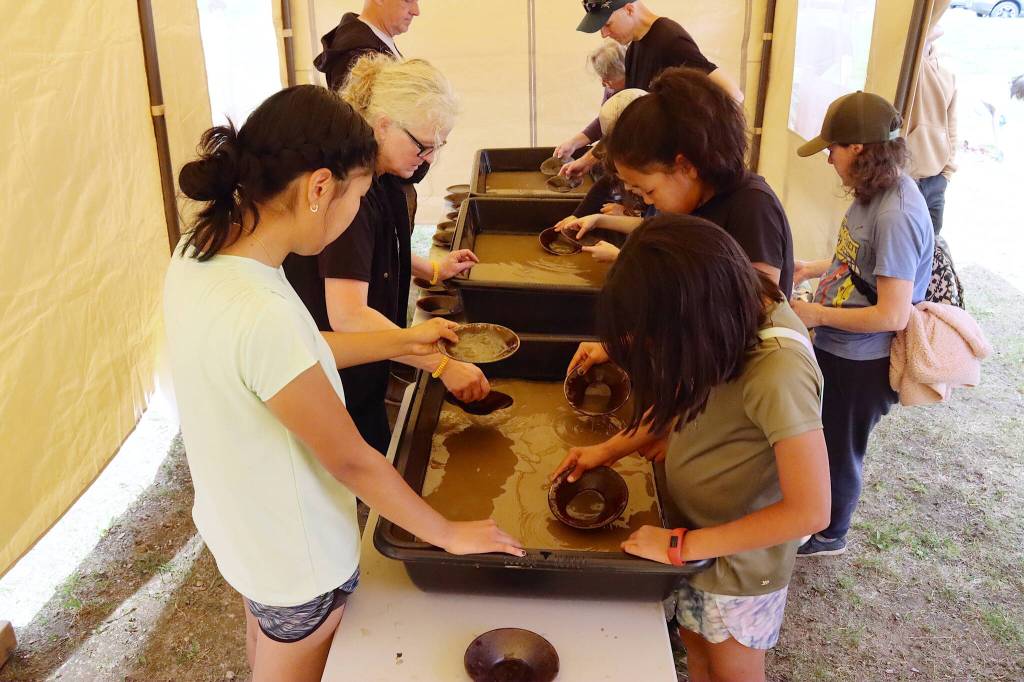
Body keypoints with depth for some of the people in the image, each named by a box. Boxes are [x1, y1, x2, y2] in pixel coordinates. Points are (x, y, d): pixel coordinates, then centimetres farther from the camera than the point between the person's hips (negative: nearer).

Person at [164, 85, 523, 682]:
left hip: (235, 518, 7)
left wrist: (404, 340, 7)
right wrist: (449, 534, -13)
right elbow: (351, 461, -27)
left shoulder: (197, 256, -11)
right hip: (297, 559, -7)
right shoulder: (262, 315, -38)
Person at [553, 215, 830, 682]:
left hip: (738, 560, -5)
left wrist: (682, 545, -24)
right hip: (693, 525, 6)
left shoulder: (777, 372, -37)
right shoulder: (734, 313, -15)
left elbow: (809, 511, -31)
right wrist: (611, 449, -4)